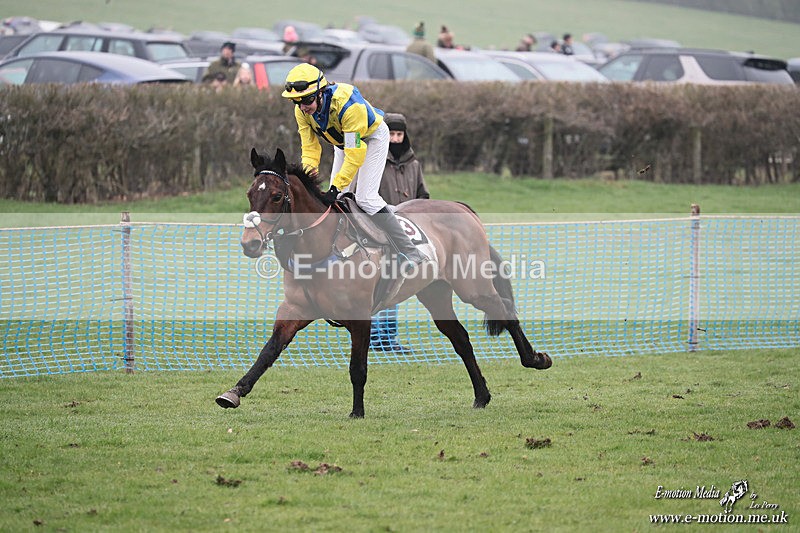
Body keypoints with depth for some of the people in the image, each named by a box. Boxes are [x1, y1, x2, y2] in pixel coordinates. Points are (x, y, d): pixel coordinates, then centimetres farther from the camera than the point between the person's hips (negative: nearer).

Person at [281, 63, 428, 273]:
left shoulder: (348, 104, -41)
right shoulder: (302, 111, -21)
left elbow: (355, 153, -38)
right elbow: (309, 146, -11)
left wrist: (336, 188, -41)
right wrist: (309, 168, -33)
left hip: (372, 136, -7)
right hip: (343, 141, 7)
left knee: (366, 197, -18)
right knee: (336, 200, 0)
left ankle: (410, 254, -18)